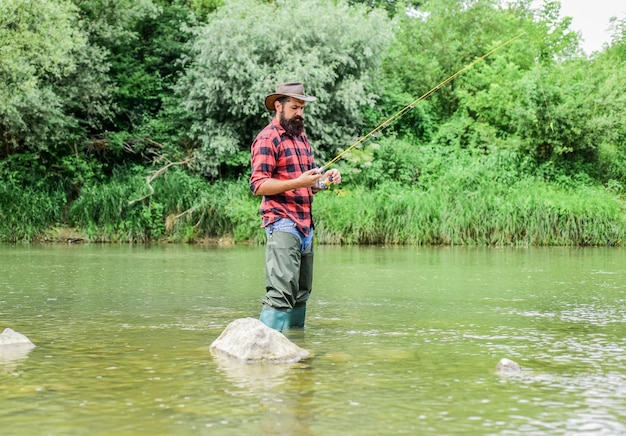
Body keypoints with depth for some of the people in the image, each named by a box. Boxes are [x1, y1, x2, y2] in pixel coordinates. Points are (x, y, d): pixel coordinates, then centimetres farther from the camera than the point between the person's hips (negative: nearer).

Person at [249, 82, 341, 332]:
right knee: (281, 293, -16)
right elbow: (258, 185, -15)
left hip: (305, 225, 9)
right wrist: (298, 182, -24)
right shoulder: (267, 139, -7)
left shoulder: (302, 138, 21)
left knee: (301, 292, 10)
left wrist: (326, 179, 5)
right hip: (282, 225, -9)